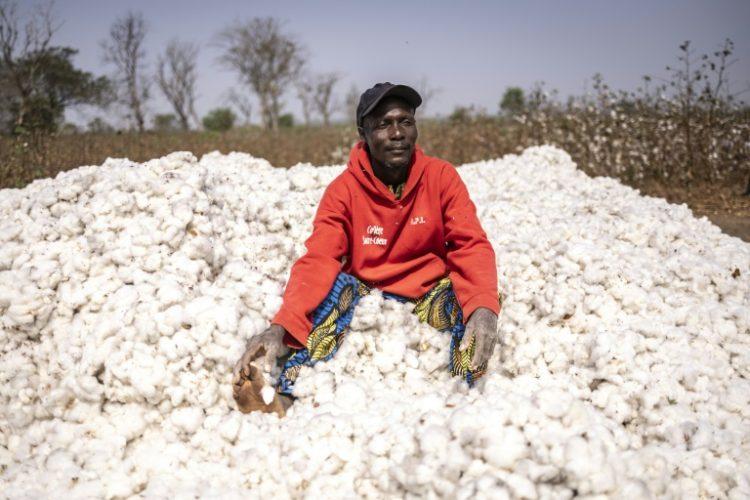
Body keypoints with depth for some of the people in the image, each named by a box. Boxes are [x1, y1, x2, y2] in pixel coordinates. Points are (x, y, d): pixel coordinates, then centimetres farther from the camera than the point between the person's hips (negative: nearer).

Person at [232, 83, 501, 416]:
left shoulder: (441, 176, -7)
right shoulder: (343, 189, -9)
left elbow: (471, 246, -17)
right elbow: (318, 261, -20)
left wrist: (484, 307, -39)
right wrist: (280, 327, -38)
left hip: (430, 295, 1)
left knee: (469, 295, -29)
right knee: (336, 287, -30)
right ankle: (287, 393, -43)